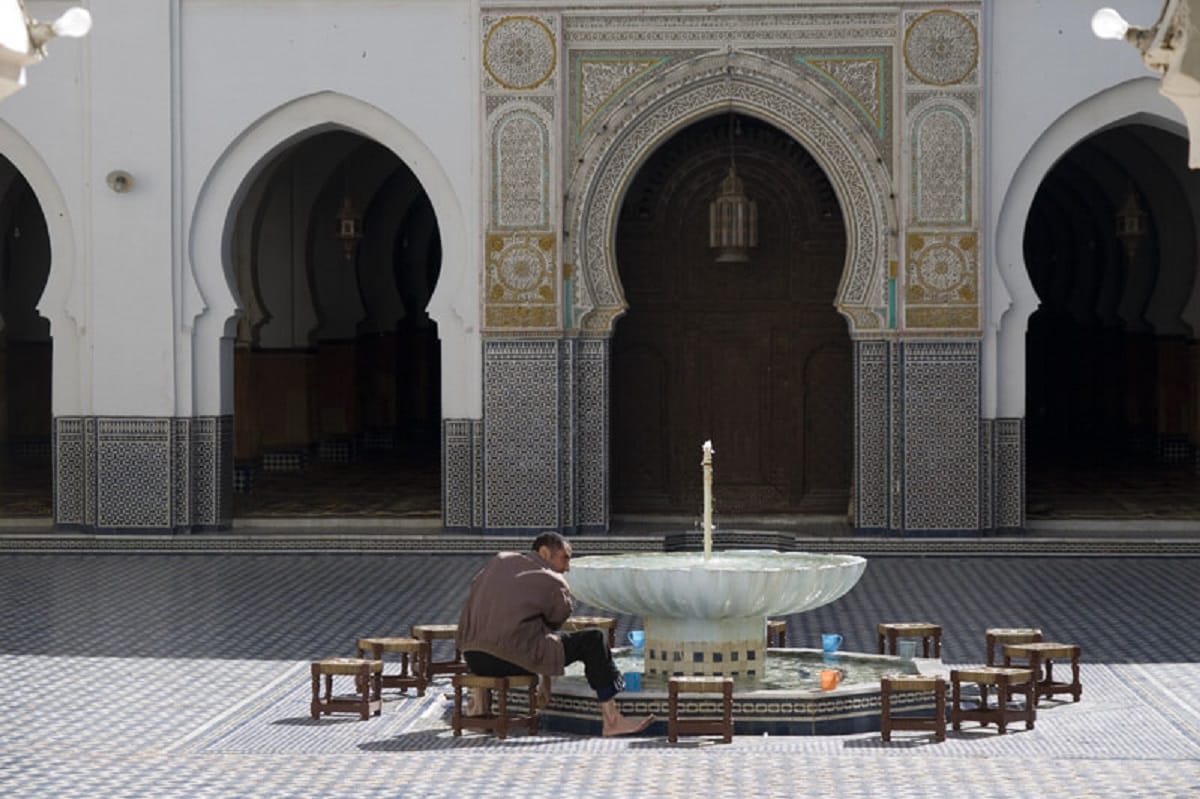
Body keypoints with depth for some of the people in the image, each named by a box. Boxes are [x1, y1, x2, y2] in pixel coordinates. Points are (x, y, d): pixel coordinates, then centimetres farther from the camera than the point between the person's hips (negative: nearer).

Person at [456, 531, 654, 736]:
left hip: (473, 657, 7)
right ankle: (611, 719, 3)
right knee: (593, 640, 2)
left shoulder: (499, 561, 18)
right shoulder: (554, 583, 3)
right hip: (513, 658, -7)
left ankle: (479, 694, 30)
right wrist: (545, 679, 25)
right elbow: (552, 626, 12)